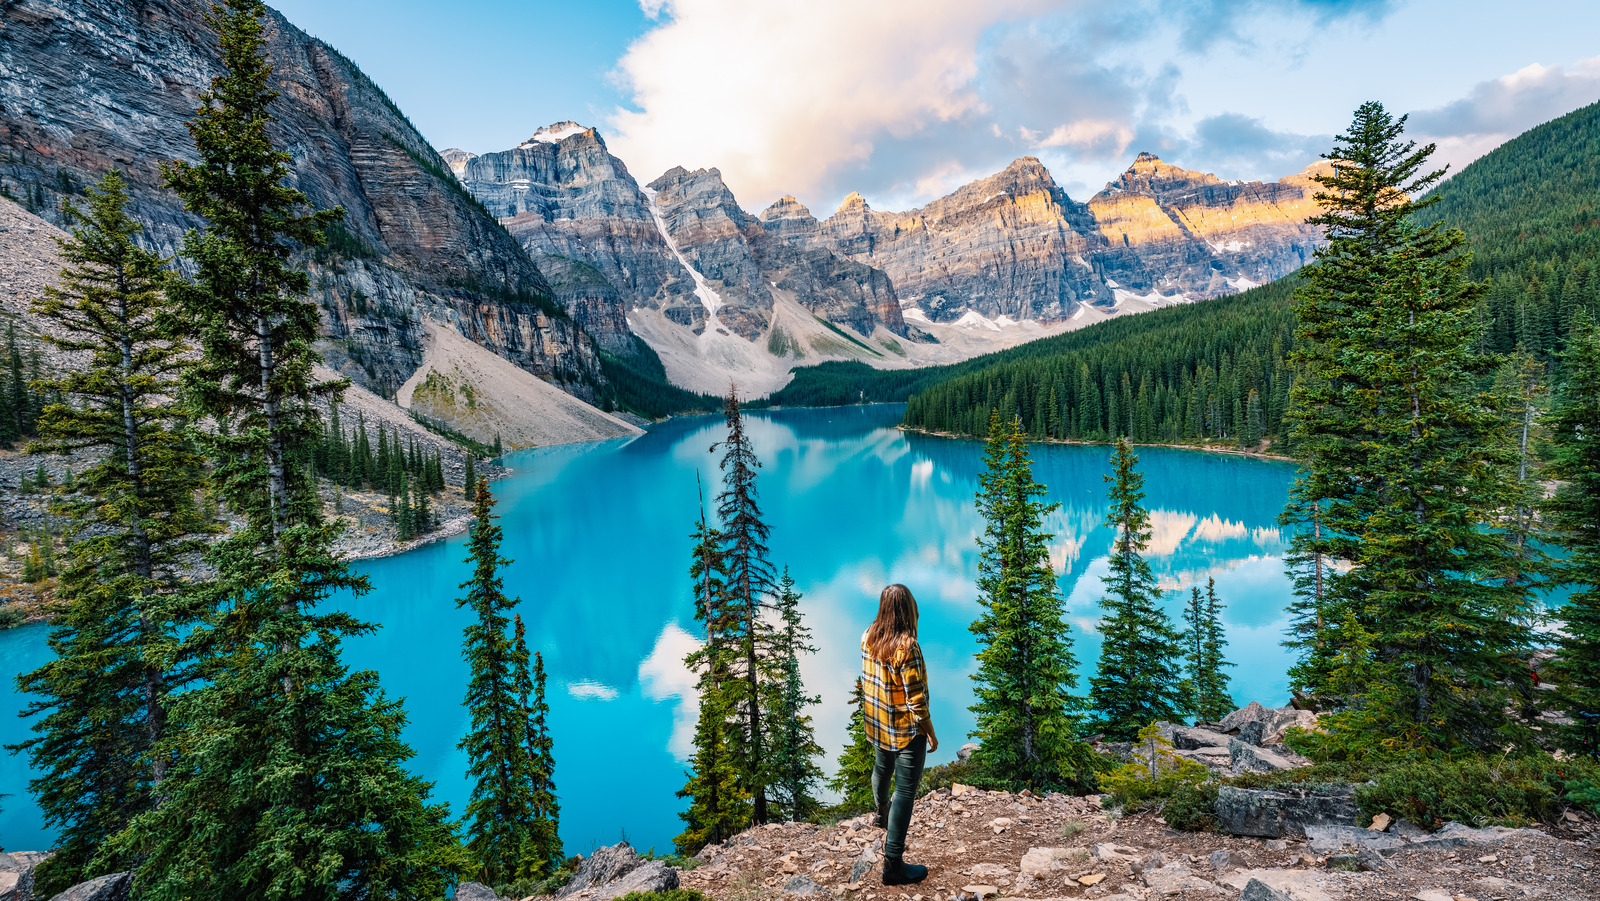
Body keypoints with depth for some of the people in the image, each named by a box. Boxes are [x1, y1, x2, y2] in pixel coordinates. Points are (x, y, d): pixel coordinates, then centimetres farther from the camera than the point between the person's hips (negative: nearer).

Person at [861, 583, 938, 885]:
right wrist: (931, 734, -10)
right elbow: (916, 699, -23)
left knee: (882, 769, 30)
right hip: (906, 730, -8)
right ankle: (893, 865, 6)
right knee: (905, 790, 1)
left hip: (878, 722, 8)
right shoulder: (906, 647, -29)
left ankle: (883, 816, 57)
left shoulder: (868, 636, -7)